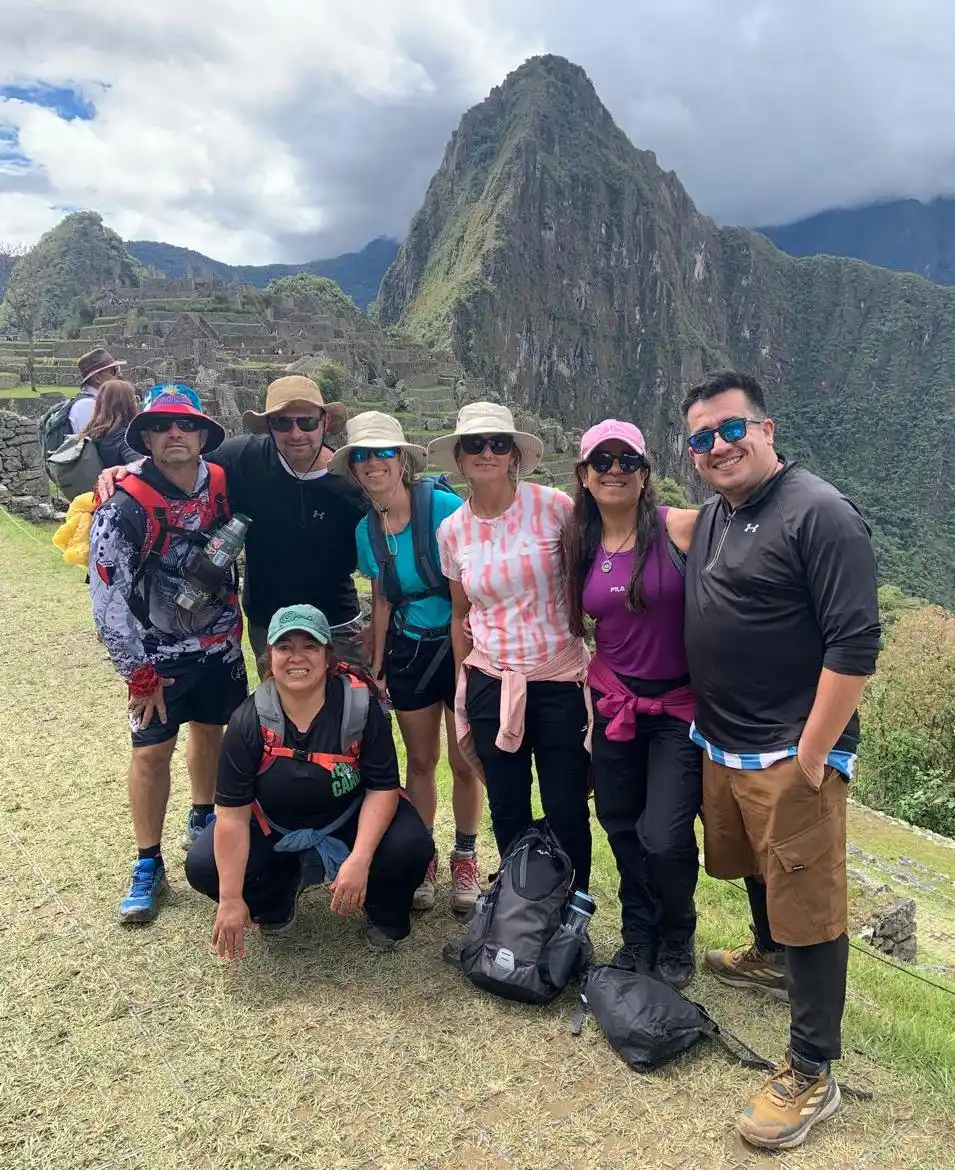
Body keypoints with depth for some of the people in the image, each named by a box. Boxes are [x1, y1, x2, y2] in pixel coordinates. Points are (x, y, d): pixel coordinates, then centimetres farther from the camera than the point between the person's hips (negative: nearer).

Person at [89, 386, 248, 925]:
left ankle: (202, 821, 42)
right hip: (159, 652, -4)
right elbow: (107, 597, -18)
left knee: (210, 730, 18)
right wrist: (139, 674, -15)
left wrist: (235, 620, 8)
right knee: (152, 751, -1)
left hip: (221, 641, 4)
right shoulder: (126, 505, -21)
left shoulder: (224, 485, -9)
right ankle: (149, 866, 14)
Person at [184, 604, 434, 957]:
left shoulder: (359, 706, -21)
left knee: (411, 847, -28)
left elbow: (383, 788, -19)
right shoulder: (249, 720, -19)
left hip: (349, 819, -1)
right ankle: (281, 890, 13)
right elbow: (232, 813, -19)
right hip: (274, 828, 2)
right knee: (203, 867, -18)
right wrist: (231, 899, -22)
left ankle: (384, 916, 7)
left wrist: (359, 861, -33)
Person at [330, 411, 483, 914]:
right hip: (408, 651, 4)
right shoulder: (366, 529, 1)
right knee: (420, 760, 13)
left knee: (465, 762, 4)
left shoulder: (443, 506, -17)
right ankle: (422, 858, 31)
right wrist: (376, 665, 11)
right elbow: (382, 600, 11)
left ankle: (465, 858, 26)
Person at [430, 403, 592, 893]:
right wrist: (463, 697, 15)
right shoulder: (452, 531, 1)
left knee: (566, 811, 5)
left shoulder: (554, 506, -9)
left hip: (560, 681, -2)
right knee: (507, 813, 12)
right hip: (491, 685, 3)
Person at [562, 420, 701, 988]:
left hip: (680, 706, -4)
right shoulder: (580, 545, 2)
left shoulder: (683, 527, -13)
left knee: (664, 839, -9)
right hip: (613, 704, 5)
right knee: (622, 829, 14)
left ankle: (676, 942, 23)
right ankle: (639, 936, 40)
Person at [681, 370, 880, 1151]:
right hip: (721, 745, 8)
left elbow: (855, 643, -21)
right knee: (756, 870, 27)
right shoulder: (711, 516, 10)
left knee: (808, 909, 1)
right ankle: (770, 959, 52)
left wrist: (811, 754, -20)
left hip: (790, 755, -8)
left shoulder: (819, 514, -16)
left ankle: (812, 1075, 15)